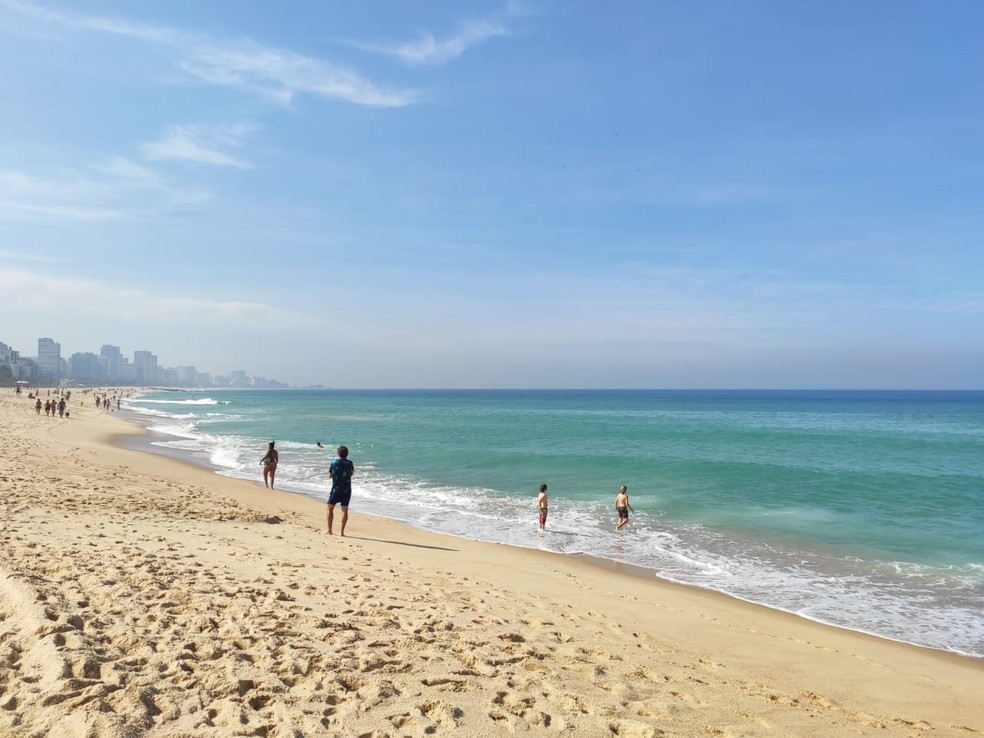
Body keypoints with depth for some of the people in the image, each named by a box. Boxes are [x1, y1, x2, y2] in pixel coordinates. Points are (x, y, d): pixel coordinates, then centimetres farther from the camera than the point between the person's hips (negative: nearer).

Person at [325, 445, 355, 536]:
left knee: (330, 508, 13)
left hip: (336, 489, -2)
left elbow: (330, 475, 2)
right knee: (344, 510, 6)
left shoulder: (334, 463, -9)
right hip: (347, 490, 2)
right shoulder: (350, 463, -2)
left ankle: (329, 530, 11)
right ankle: (342, 532, 3)